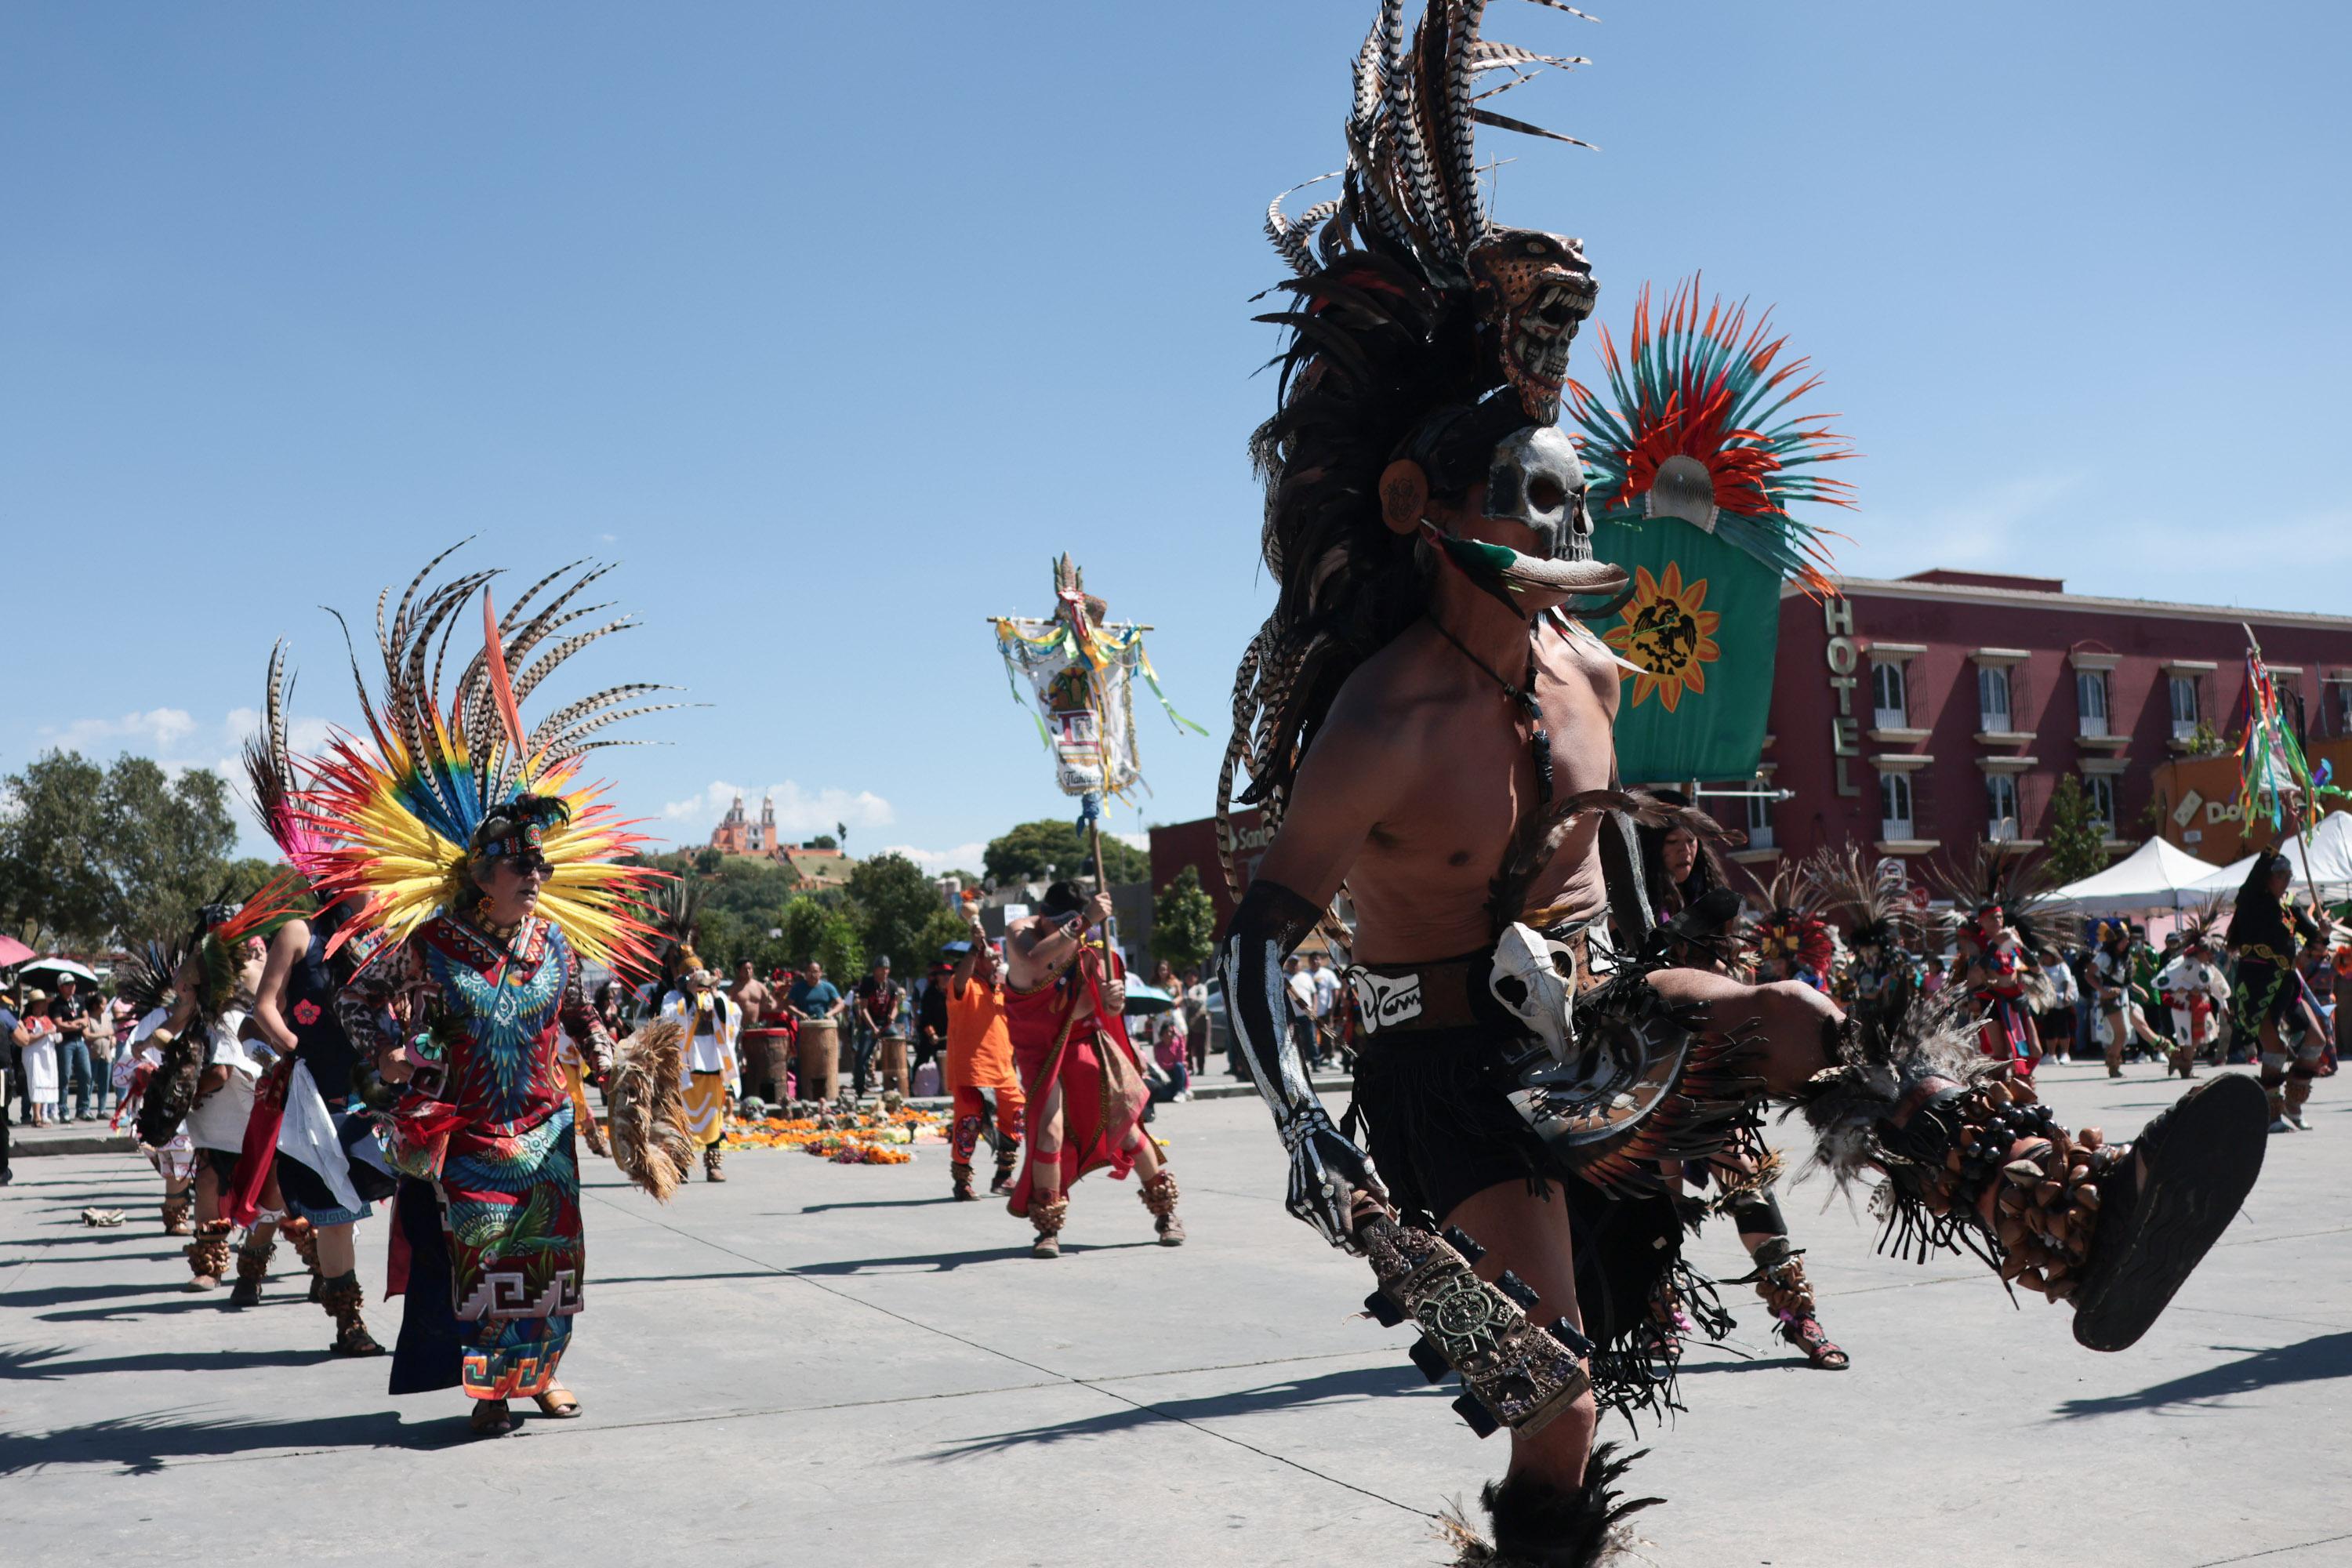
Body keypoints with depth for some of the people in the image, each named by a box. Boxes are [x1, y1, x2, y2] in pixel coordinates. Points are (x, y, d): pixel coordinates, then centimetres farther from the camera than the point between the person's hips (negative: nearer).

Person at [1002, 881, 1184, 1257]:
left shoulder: (1090, 949, -8)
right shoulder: (1020, 932, -15)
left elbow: (1107, 1011, -8)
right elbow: (1035, 962, -39)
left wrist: (1112, 998, -32)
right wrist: (1083, 922, -42)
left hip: (1084, 1042, 2)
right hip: (1041, 1049, -2)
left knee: (1123, 1122, 2)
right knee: (1050, 1129, -18)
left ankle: (1166, 1212, 17)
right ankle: (1048, 1229, -5)